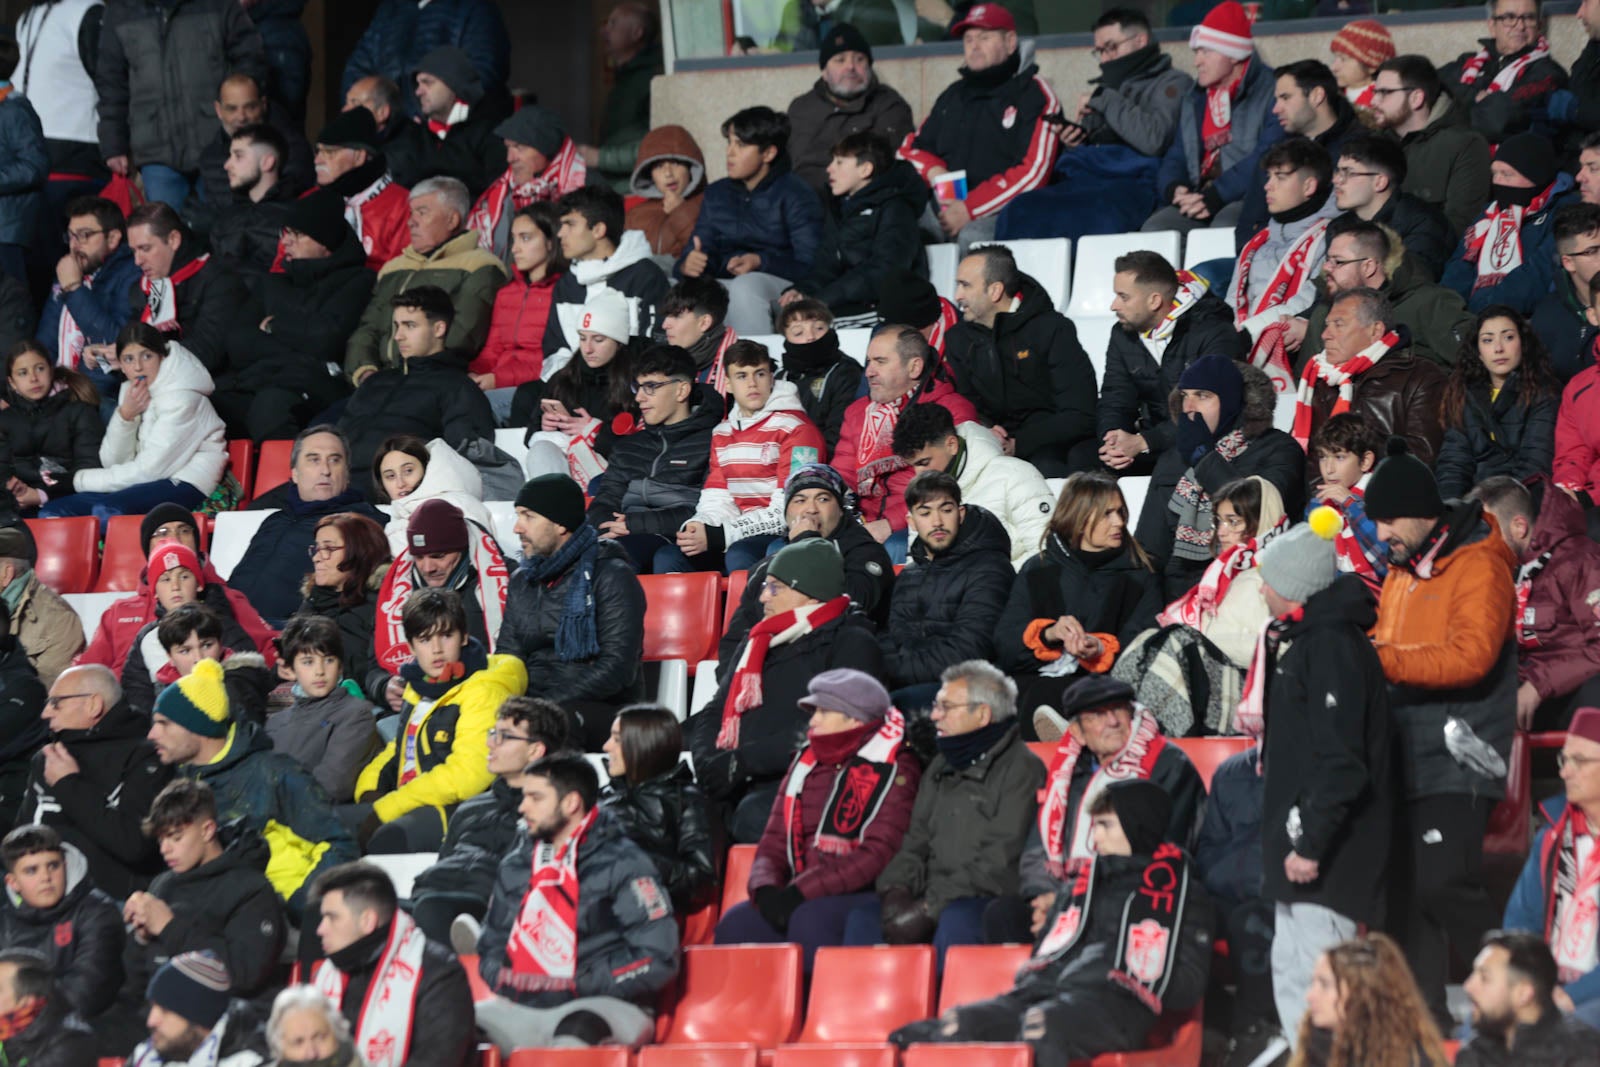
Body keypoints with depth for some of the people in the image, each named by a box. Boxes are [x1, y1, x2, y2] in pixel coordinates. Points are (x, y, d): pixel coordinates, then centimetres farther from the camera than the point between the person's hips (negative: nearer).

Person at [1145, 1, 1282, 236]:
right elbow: (1175, 160, 20)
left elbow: (1267, 159, -14)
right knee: (1155, 227, -21)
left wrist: (1216, 196, -21)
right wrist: (1174, 189, -6)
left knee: (1225, 225, -38)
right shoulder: (1195, 102, 22)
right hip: (1199, 200, 6)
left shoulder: (1268, 91, -2)